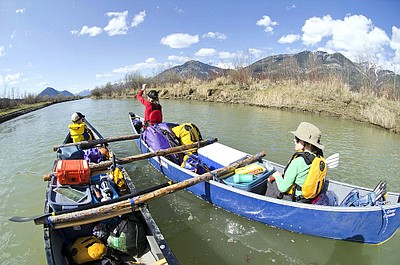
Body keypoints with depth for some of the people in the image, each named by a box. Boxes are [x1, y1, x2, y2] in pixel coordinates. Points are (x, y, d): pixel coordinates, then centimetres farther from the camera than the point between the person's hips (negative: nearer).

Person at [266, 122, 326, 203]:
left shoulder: (297, 161, -28)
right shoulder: (320, 160, -6)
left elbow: (283, 188, -22)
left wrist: (277, 176, -4)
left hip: (294, 200, -7)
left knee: (271, 181, 11)